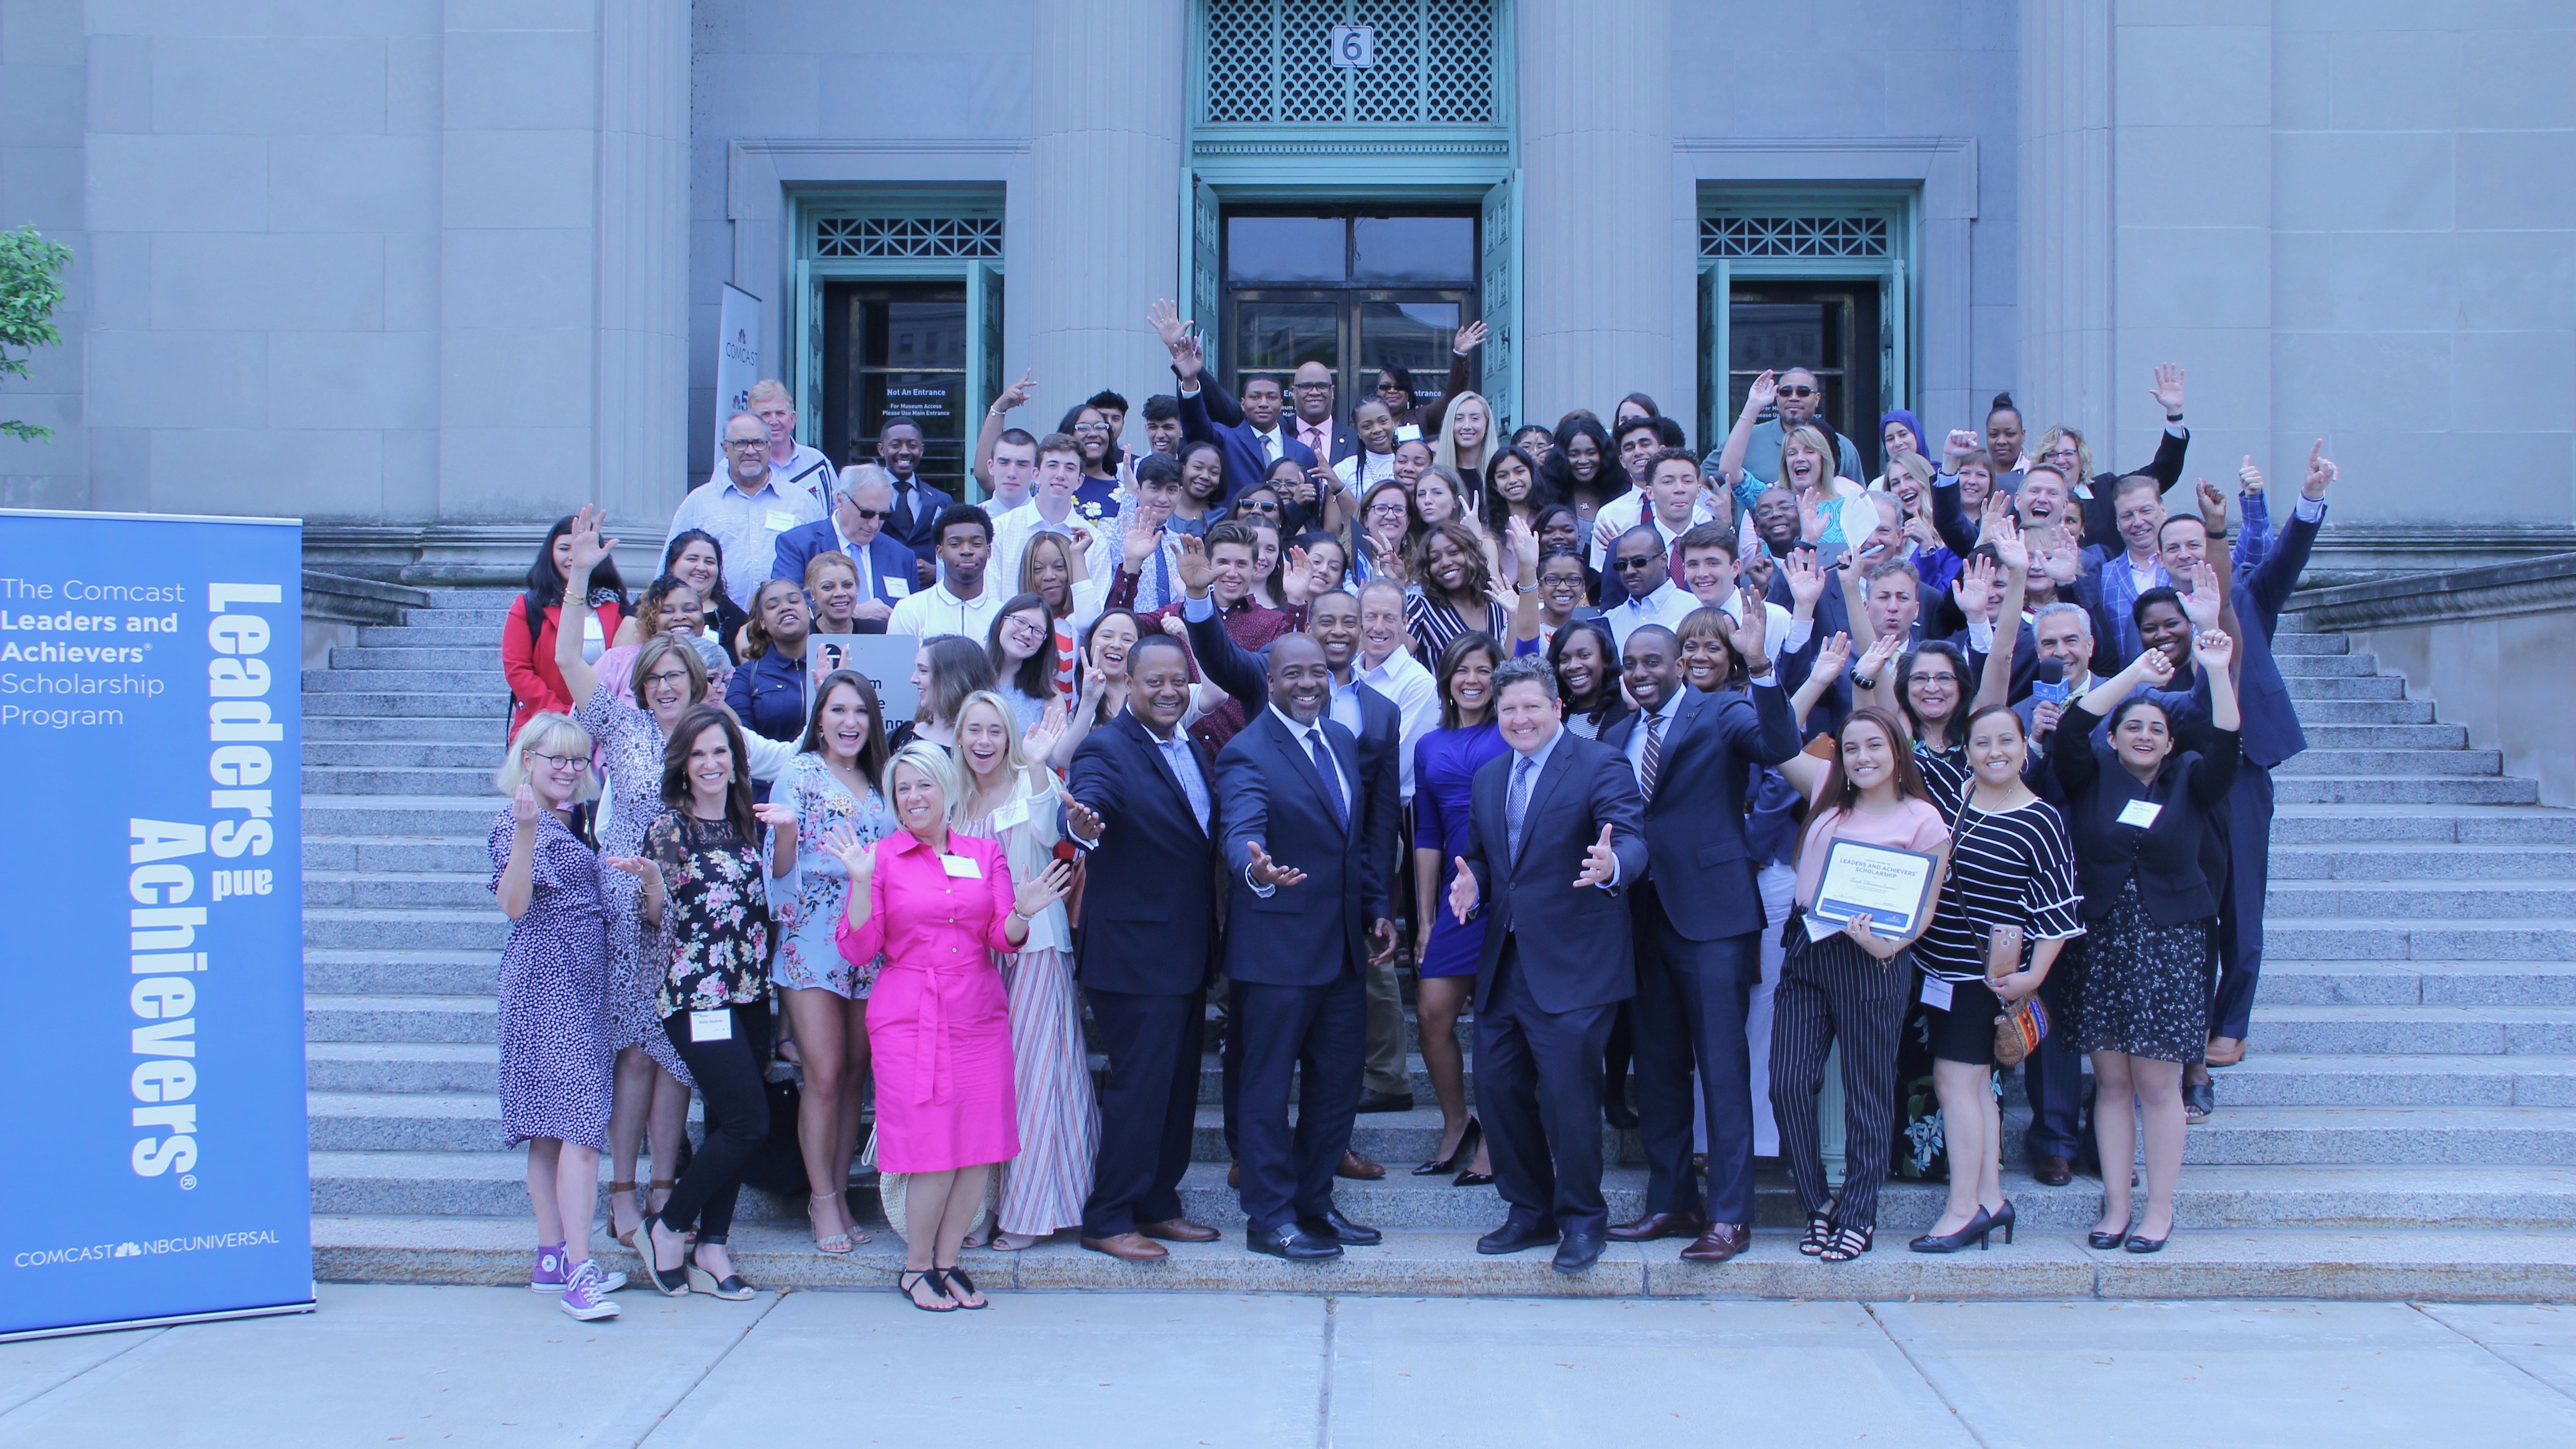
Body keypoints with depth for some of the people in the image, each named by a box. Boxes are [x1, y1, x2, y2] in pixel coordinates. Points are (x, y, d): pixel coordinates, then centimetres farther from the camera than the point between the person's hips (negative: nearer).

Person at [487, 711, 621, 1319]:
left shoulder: (573, 822, 17)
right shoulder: (516, 821, -8)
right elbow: (514, 903, -21)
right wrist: (525, 831, -32)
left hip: (583, 983, 9)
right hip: (546, 980, -9)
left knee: (555, 1127, 10)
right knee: (579, 1123, -16)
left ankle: (553, 1259, 14)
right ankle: (578, 1270, -18)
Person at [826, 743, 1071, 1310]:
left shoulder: (986, 854, 10)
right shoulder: (881, 858, 3)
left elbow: (1004, 938, 5)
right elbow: (859, 947, -3)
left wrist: (1024, 912, -16)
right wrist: (861, 881, -15)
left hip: (980, 1017, 3)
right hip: (910, 1020, -3)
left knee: (980, 1148, 1)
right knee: (934, 1151, -6)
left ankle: (948, 1262, 17)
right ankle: (915, 1267, 13)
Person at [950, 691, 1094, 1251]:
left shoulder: (1028, 785, -3)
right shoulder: (954, 801, 12)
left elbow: (1047, 830, -20)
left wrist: (1038, 766, -33)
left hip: (1033, 947, -5)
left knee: (1029, 1070, -4)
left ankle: (1028, 1209, 4)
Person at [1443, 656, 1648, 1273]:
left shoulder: (1601, 765, -7)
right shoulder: (1489, 778, 15)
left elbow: (1631, 840, -20)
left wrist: (1612, 865, -43)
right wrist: (1472, 885, -2)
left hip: (1572, 967, -7)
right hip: (1503, 966, 7)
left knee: (1568, 1093, -5)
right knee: (1497, 1089, 9)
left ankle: (1581, 1220, 14)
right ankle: (1531, 1213, 26)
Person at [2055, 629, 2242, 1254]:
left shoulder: (2189, 782, 6)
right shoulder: (2093, 777, 5)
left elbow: (2227, 746, -10)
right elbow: (2072, 729, -11)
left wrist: (2217, 672, -20)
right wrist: (2136, 673, -15)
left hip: (2170, 945, -1)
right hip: (2102, 940, 1)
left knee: (2158, 1084, -1)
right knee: (2111, 1081, 4)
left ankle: (2160, 1209, 7)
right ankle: (2117, 1205, 11)